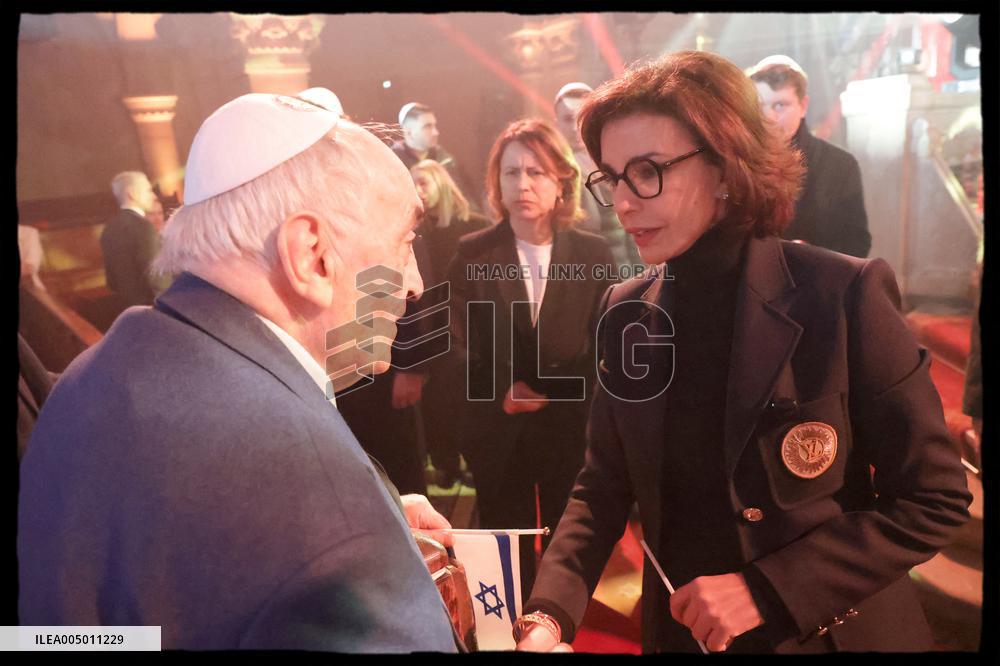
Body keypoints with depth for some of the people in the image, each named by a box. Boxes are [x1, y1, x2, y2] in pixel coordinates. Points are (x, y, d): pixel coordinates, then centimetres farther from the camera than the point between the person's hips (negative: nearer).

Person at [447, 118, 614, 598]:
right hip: (498, 435, 0)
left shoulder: (594, 253, -1)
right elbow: (460, 346, -2)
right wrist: (502, 393, -16)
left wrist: (548, 392, -11)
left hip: (573, 431, 0)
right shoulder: (471, 253, -1)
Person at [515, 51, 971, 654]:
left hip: (829, 632, -4)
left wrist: (766, 589, -20)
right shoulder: (627, 313, -5)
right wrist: (549, 615, -16)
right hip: (678, 631, 4)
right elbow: (604, 487, -1)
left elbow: (935, 498, -13)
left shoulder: (845, 295, -18)